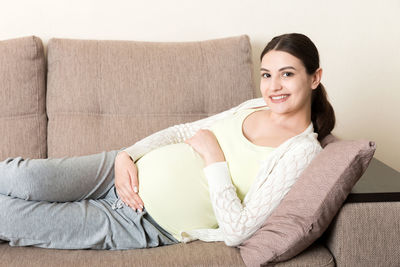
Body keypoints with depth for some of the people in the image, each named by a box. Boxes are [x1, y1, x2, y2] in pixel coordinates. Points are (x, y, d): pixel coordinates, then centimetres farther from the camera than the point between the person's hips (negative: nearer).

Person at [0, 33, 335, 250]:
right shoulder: (255, 106, 8)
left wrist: (213, 156, -17)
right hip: (127, 172, 5)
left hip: (145, 225, -5)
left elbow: (237, 231, -19)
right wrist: (126, 156, -5)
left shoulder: (303, 151, -12)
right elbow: (182, 131, 11)